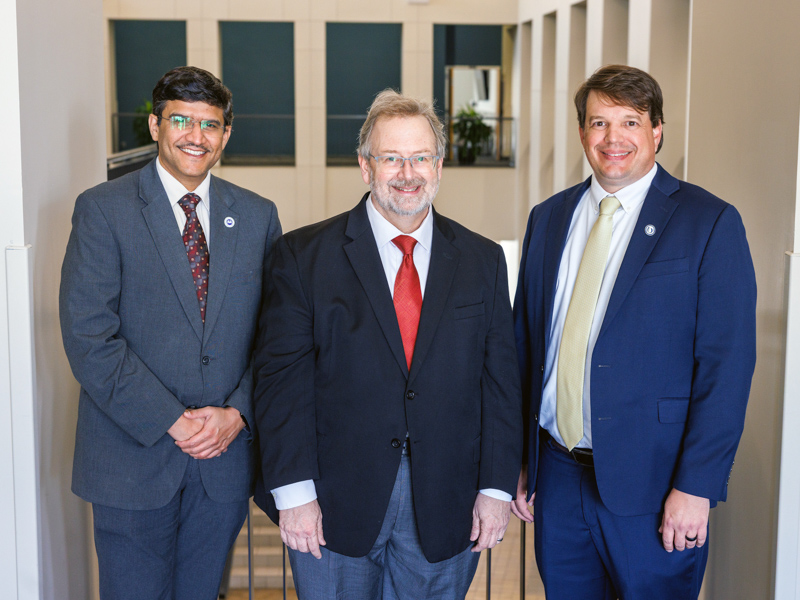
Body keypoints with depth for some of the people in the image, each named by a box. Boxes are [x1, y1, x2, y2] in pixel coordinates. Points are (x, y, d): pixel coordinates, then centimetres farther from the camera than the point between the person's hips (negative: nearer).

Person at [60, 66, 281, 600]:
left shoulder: (258, 216, 7)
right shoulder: (103, 209, -5)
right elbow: (88, 337, -12)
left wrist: (237, 413, -8)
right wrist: (171, 421, -16)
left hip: (226, 456, 3)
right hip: (133, 460, -3)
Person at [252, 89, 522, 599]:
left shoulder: (483, 260, 5)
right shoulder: (304, 255, -2)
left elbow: (501, 380, 4)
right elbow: (282, 377, -6)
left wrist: (496, 487, -1)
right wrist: (294, 493, -11)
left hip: (445, 512, 2)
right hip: (335, 505, -1)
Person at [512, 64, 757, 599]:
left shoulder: (709, 223, -7)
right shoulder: (549, 218, 9)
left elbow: (727, 365, -11)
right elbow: (525, 343, 11)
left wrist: (696, 487, -15)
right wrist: (517, 460, 9)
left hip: (650, 482, -4)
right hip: (556, 472, 5)